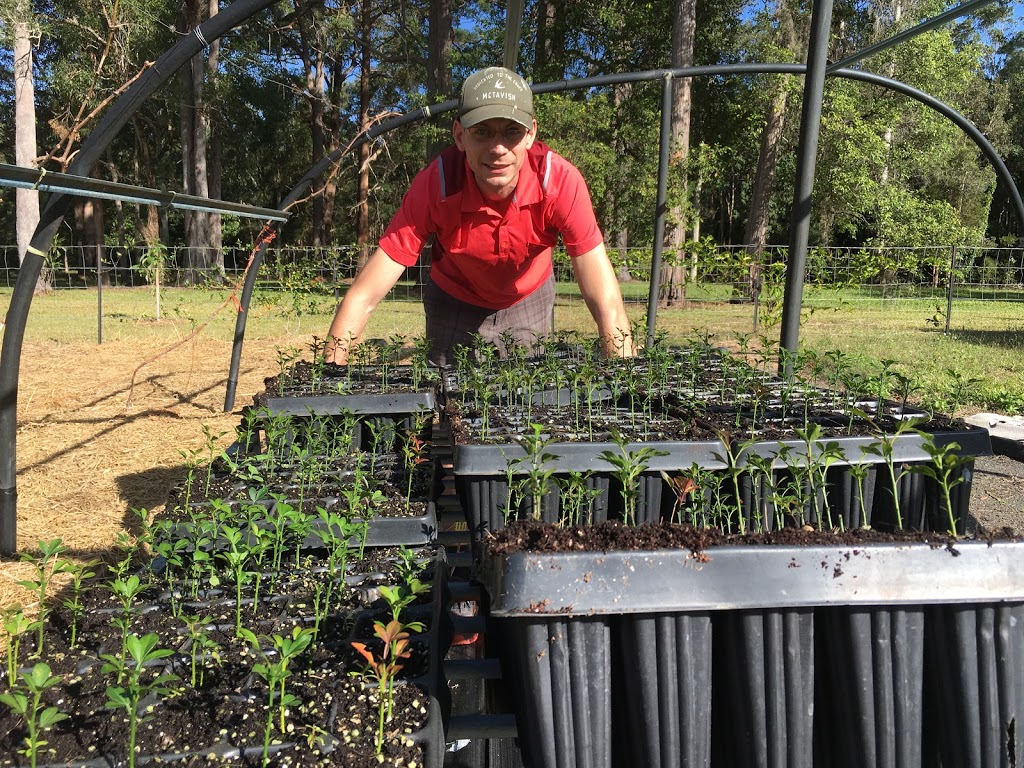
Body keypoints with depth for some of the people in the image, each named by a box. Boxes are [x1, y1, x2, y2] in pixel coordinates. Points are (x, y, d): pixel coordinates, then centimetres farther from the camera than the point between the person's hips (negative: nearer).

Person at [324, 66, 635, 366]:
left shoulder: (560, 180, -32)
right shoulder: (435, 186, -32)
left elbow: (606, 303, -32)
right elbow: (362, 298, -32)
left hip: (531, 299, 1)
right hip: (455, 302, 0)